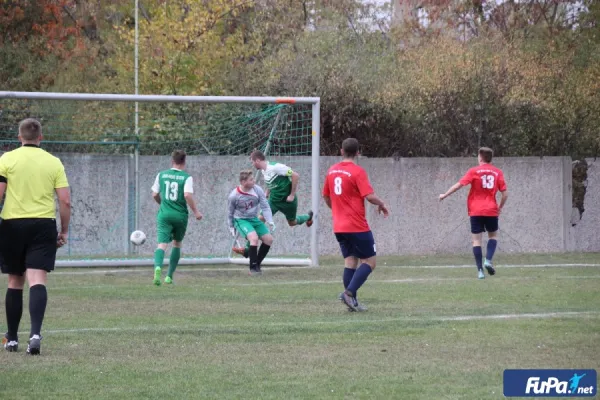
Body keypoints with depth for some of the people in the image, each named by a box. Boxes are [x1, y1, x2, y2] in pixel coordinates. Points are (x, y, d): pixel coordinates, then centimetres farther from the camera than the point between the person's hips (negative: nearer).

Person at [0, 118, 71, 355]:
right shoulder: (53, 162, 4)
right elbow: (65, 201, 1)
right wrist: (64, 231, 12)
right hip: (43, 225, 0)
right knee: (38, 281, -7)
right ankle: (35, 333, -26)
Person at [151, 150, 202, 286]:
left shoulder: (161, 175, 5)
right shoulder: (186, 177, -4)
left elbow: (155, 194, 10)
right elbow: (188, 195, -17)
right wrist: (196, 212, -7)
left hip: (164, 214, 1)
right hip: (180, 215, -1)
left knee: (162, 244, -9)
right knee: (177, 244, 20)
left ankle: (158, 267, -39)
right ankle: (169, 276, 20)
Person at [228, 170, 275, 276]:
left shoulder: (258, 190, -14)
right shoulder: (233, 196, -20)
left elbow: (265, 207, -9)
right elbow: (231, 212, -2)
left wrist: (270, 221, -22)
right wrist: (231, 227, 7)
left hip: (254, 219, 5)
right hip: (241, 220, -5)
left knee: (269, 239, 1)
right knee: (254, 238, -28)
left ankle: (257, 264, 18)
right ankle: (253, 268, -16)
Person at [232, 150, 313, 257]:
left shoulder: (275, 167, -24)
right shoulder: (264, 171, 1)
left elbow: (295, 176, -24)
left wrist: (292, 195, -20)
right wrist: (267, 194, 7)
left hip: (287, 200, -6)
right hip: (274, 200, 6)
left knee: (292, 222, 15)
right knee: (260, 219, -9)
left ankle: (308, 216, 50)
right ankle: (247, 249, -10)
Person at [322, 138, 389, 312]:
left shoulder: (332, 171, 8)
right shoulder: (358, 172, -13)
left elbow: (326, 196, 19)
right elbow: (370, 196, -19)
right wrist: (382, 205, 1)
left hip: (339, 227, 7)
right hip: (357, 226, -7)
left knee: (350, 261, 11)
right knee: (370, 261, 1)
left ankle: (352, 301, 4)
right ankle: (349, 292, -15)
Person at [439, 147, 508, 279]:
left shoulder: (474, 171, -2)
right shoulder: (498, 172, 3)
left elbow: (459, 184, -7)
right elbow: (505, 193, 1)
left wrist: (445, 195, 3)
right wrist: (500, 207, 16)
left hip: (476, 211, -1)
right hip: (491, 210, 1)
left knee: (477, 240, 3)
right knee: (493, 235, 21)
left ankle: (480, 270, -6)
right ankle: (488, 260, -2)